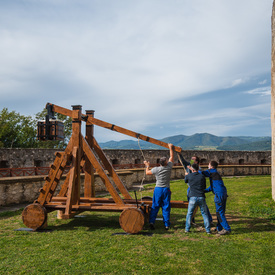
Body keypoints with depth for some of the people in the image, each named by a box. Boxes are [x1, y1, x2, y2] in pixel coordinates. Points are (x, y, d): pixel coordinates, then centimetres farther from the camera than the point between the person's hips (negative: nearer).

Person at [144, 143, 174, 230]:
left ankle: (151, 221, -4)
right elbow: (171, 157, 11)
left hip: (158, 189, 0)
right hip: (166, 189, 0)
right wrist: (171, 148, 23)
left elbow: (147, 172, 10)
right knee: (166, 207, 5)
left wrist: (147, 166, 27)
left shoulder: (156, 169, -7)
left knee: (155, 206, 6)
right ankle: (166, 225, 7)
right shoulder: (168, 167, -5)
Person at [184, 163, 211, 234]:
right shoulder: (202, 176, 0)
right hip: (201, 197, 0)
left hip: (193, 197, 0)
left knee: (189, 213, 14)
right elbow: (204, 187, 12)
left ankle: (187, 229, 16)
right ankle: (208, 230, 10)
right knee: (204, 214, 10)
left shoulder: (189, 176, 0)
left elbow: (185, 181, 23)